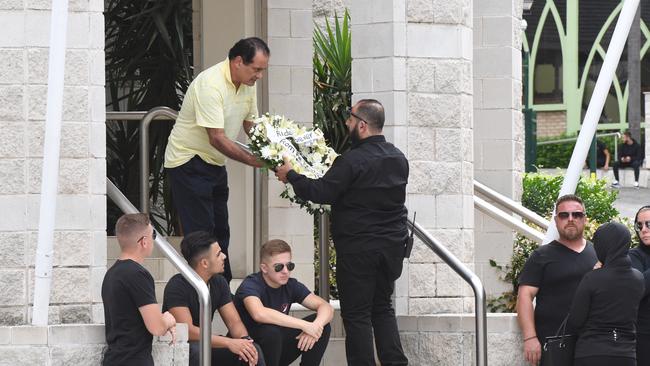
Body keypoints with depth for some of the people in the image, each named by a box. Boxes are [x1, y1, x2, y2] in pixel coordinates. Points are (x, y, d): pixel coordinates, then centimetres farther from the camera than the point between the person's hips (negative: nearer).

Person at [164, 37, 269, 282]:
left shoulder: (247, 84, 2)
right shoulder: (210, 84, -26)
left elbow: (251, 124, 12)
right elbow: (217, 138, -28)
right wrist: (251, 160, -28)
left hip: (215, 164, 9)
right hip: (188, 162, -9)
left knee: (220, 233, 10)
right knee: (201, 234, -12)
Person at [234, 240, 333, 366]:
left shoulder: (290, 285, -1)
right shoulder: (250, 285, -21)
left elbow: (326, 308, -5)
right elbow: (259, 314, -42)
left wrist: (316, 326, -30)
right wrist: (304, 325, -40)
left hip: (278, 349, 6)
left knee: (323, 325, -8)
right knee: (271, 331, -36)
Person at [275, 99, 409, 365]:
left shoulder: (353, 161, -18)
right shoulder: (398, 159, 8)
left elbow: (321, 192, -19)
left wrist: (290, 175, -6)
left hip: (358, 248, -7)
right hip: (393, 245, 7)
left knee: (356, 314, 0)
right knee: (383, 308, 17)